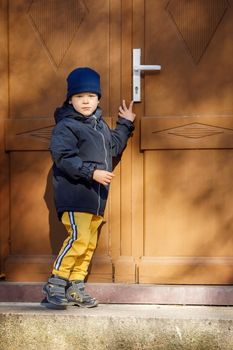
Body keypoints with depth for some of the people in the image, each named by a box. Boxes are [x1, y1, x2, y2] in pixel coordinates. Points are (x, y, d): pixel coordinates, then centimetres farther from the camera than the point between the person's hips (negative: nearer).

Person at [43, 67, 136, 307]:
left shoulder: (100, 125, 19)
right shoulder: (66, 126, -7)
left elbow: (114, 146, 34)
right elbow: (63, 157, -19)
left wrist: (125, 124, 31)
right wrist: (92, 172, -24)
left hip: (97, 197, 8)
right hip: (74, 194, -8)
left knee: (90, 243, 8)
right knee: (79, 237, -19)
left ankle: (76, 288, 15)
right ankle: (55, 283, -8)